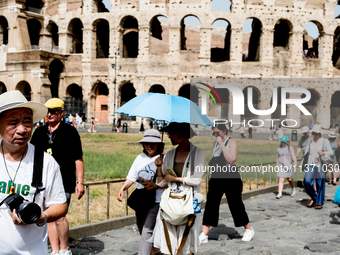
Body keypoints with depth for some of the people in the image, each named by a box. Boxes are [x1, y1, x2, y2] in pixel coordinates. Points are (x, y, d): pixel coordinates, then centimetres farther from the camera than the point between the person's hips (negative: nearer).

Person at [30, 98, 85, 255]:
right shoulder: (40, 132, 12)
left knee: (59, 216, -11)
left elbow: (78, 159, -2)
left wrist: (80, 182, -6)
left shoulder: (70, 132, -1)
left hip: (64, 182, -5)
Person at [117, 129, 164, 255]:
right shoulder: (140, 158, 9)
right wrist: (122, 188, -7)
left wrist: (156, 185, -23)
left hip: (155, 201, -6)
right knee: (143, 231, 17)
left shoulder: (163, 160, -7)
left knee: (147, 230, -17)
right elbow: (131, 177, 10)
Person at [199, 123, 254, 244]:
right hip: (216, 177, 6)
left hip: (231, 177, -6)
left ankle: (249, 229, 24)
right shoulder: (215, 142, 11)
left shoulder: (232, 142, -9)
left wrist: (222, 144, -23)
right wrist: (212, 163, 9)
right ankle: (204, 235, -4)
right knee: (210, 204, -3)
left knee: (236, 205, 3)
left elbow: (231, 160, -24)